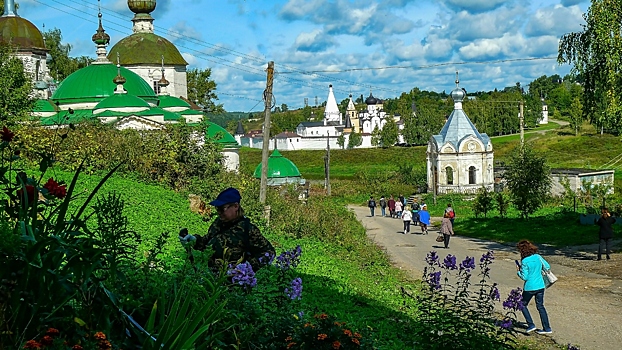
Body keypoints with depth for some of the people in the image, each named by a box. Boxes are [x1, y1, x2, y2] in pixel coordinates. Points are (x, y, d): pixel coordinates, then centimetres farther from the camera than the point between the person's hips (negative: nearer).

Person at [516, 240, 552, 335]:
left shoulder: (524, 261, -18)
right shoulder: (538, 257, -2)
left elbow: (524, 277, -16)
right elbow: (547, 267, 6)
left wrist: (518, 271, 0)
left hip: (530, 287, -6)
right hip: (540, 286, 6)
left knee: (523, 305, 15)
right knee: (540, 306, 15)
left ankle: (531, 325, 10)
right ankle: (547, 328, 14)